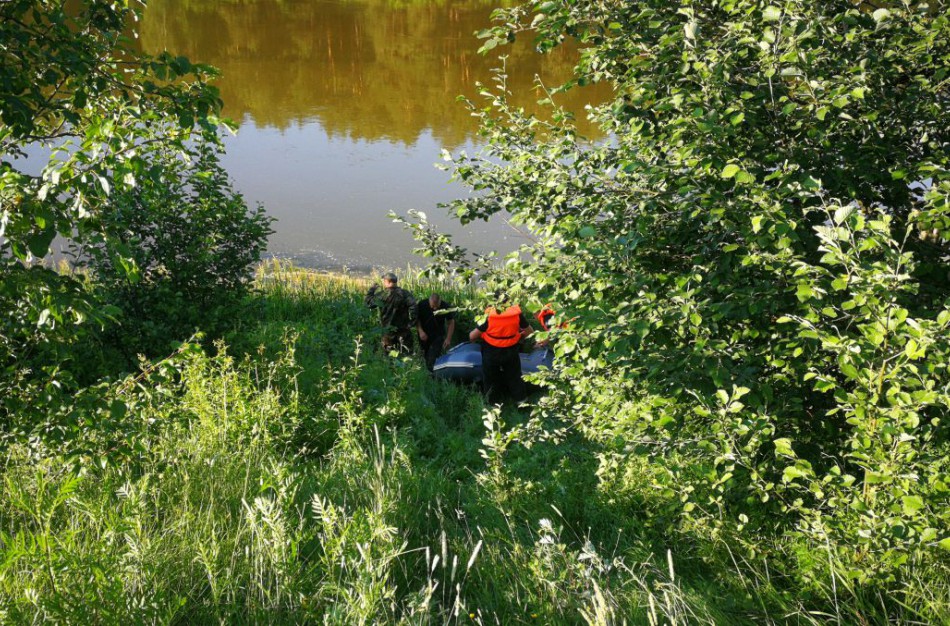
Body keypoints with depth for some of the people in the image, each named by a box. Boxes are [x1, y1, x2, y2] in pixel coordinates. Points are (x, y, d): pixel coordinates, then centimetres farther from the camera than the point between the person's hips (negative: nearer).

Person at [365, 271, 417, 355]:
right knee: (406, 354, 8)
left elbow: (369, 302, 4)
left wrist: (372, 289, 17)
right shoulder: (404, 293, -10)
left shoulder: (381, 295, -9)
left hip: (388, 331, 0)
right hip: (404, 329, 0)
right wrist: (412, 321, -14)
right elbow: (412, 305, -23)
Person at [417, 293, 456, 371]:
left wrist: (448, 339, -11)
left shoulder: (446, 307, -17)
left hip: (438, 335, -2)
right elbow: (416, 318, -3)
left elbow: (451, 323, -7)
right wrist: (420, 331, -17)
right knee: (426, 356, 10)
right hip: (424, 334, 2)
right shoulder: (422, 305, -16)